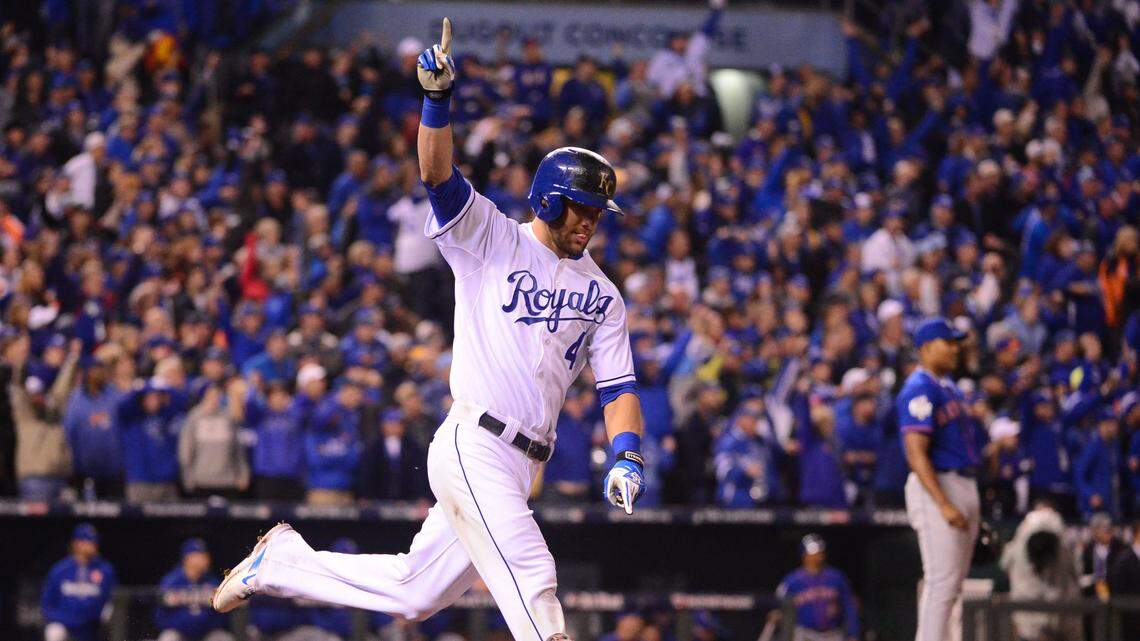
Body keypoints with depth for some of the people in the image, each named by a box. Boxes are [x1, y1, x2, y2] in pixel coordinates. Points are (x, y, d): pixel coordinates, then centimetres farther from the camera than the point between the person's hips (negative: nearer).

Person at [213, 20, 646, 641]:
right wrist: (438, 97, -30)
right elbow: (437, 173, -13)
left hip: (519, 467, 7)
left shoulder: (601, 295, 15)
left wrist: (625, 455, -9)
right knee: (531, 580, -19)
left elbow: (618, 386, 10)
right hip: (471, 446, -7)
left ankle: (282, 560, 28)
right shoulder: (489, 238, 1)